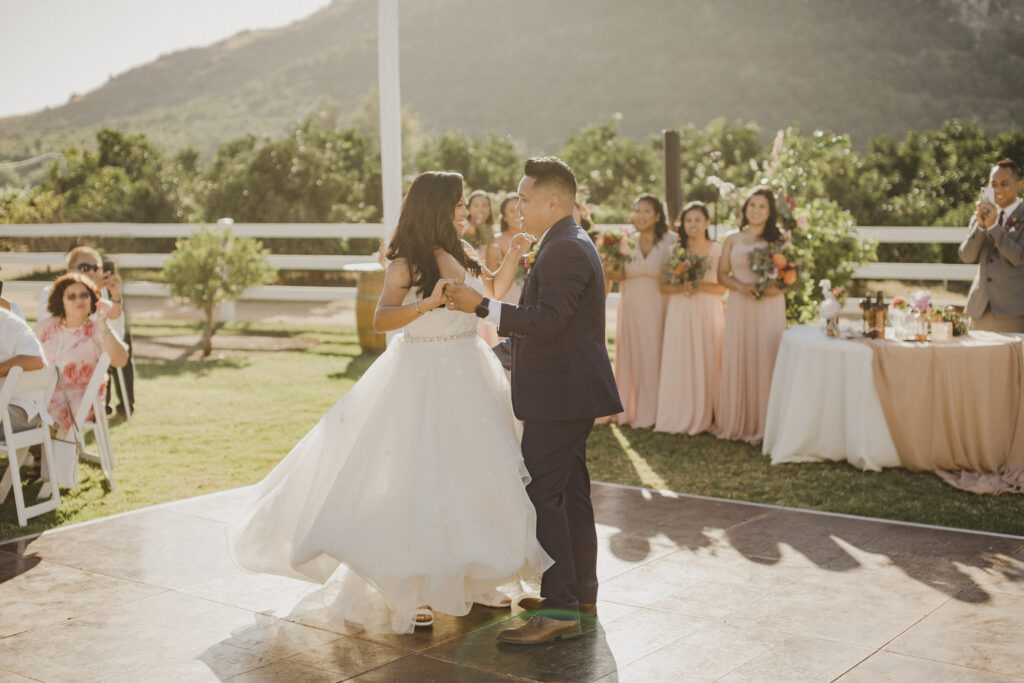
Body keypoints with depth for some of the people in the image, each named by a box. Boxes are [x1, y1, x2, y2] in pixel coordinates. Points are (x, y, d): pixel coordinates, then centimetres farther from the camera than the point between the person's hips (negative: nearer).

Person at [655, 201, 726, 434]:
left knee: (706, 363, 0)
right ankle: (680, 417, 8)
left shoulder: (717, 251, 2)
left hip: (708, 313, -1)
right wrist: (681, 288, -15)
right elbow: (664, 287, 4)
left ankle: (704, 417, 9)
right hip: (680, 313, 1)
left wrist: (699, 286, -16)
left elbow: (722, 288, 0)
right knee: (679, 364, 1)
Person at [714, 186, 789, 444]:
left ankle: (762, 425, 6)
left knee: (765, 362, -2)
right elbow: (722, 274, 6)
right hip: (738, 307, 2)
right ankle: (735, 423, 13)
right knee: (736, 362, 3)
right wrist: (741, 287, -12)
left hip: (769, 308, -2)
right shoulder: (732, 240, 11)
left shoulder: (779, 240, 4)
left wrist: (775, 287, -20)